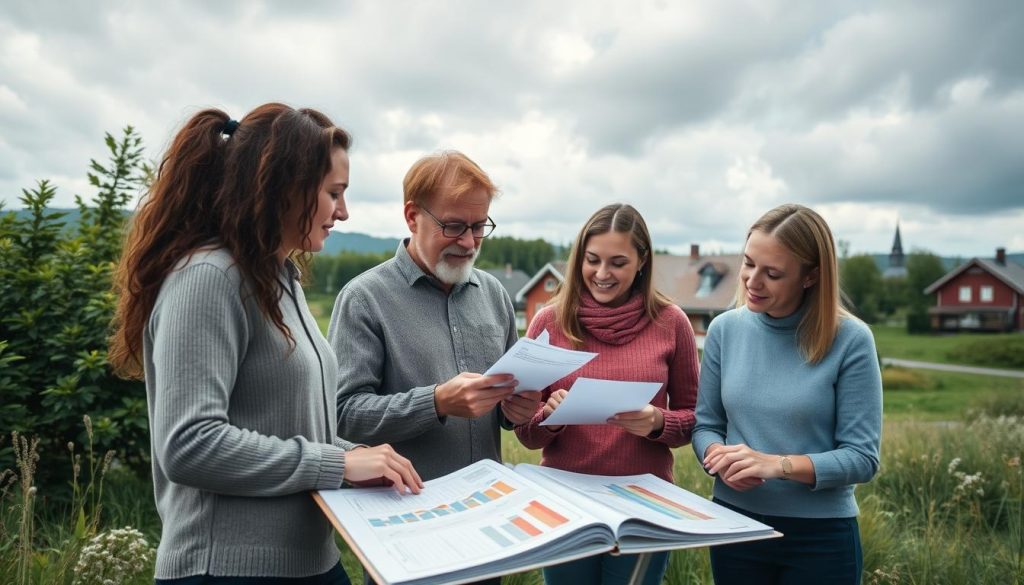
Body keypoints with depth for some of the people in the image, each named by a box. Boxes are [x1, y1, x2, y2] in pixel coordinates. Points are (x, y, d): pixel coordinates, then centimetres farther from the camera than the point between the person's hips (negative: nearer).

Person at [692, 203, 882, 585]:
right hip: (734, 524, 3)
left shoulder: (850, 340, -12)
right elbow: (705, 425, 3)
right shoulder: (725, 329, -4)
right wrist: (721, 456, -18)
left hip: (821, 535, -2)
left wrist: (778, 464, -25)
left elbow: (861, 458, -12)